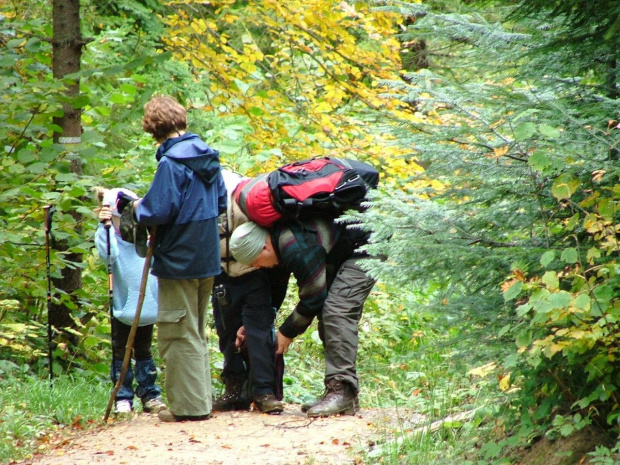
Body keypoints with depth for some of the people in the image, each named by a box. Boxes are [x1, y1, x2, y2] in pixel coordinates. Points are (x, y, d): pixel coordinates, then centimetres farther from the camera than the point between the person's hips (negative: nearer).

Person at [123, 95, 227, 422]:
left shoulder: (171, 162, -19)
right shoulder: (208, 158, 6)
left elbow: (158, 212, -23)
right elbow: (221, 203, 15)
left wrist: (139, 208, -4)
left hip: (178, 260, -8)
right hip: (207, 258, 8)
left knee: (178, 335, 0)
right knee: (195, 333, 18)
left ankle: (188, 405, 2)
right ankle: (201, 400, 21)